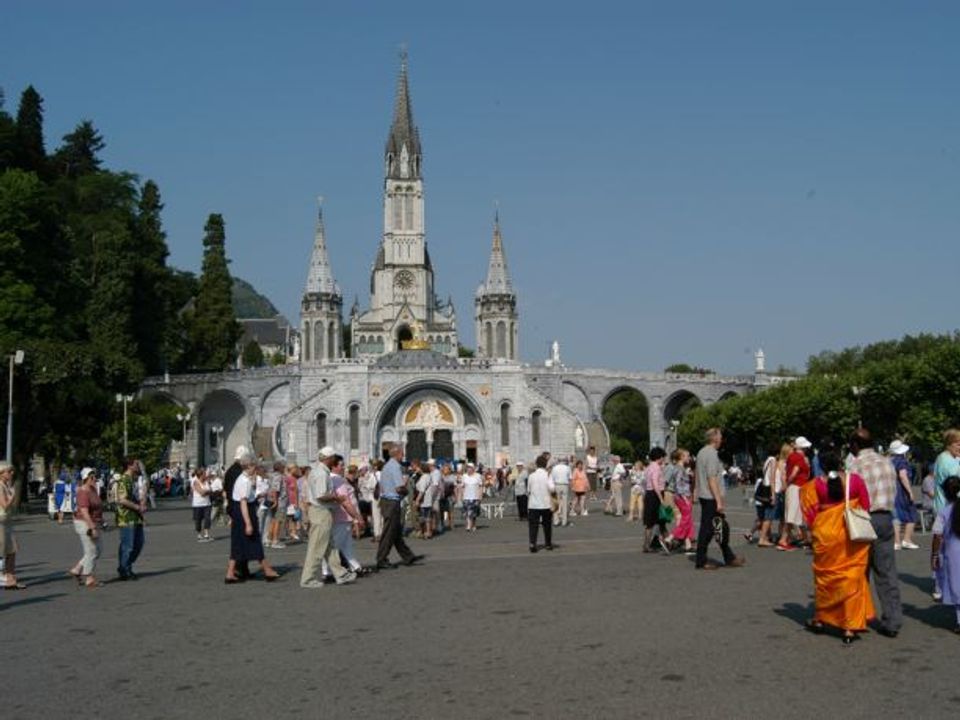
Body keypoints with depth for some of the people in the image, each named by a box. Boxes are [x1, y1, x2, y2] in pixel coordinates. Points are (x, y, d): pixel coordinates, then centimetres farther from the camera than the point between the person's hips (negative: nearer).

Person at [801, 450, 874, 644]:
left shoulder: (816, 485, -9)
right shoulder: (855, 480, -6)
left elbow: (810, 512, -5)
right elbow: (866, 507, 0)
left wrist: (814, 529, 11)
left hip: (827, 535, 0)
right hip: (853, 536, 0)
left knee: (825, 576, 16)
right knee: (852, 577, 7)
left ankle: (820, 619, 30)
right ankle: (850, 626, 6)